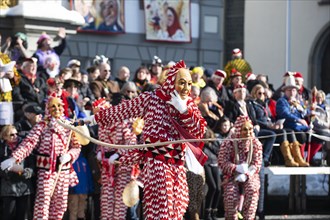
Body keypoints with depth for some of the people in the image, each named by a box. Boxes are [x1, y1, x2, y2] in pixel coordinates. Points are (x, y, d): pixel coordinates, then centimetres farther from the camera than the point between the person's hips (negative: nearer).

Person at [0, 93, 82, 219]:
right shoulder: (42, 126, -3)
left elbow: (76, 147, 9)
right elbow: (29, 143, -14)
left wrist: (69, 156, -14)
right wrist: (14, 158, -28)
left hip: (63, 170, 4)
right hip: (45, 169, -4)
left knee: (60, 204, 7)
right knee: (43, 201, -13)